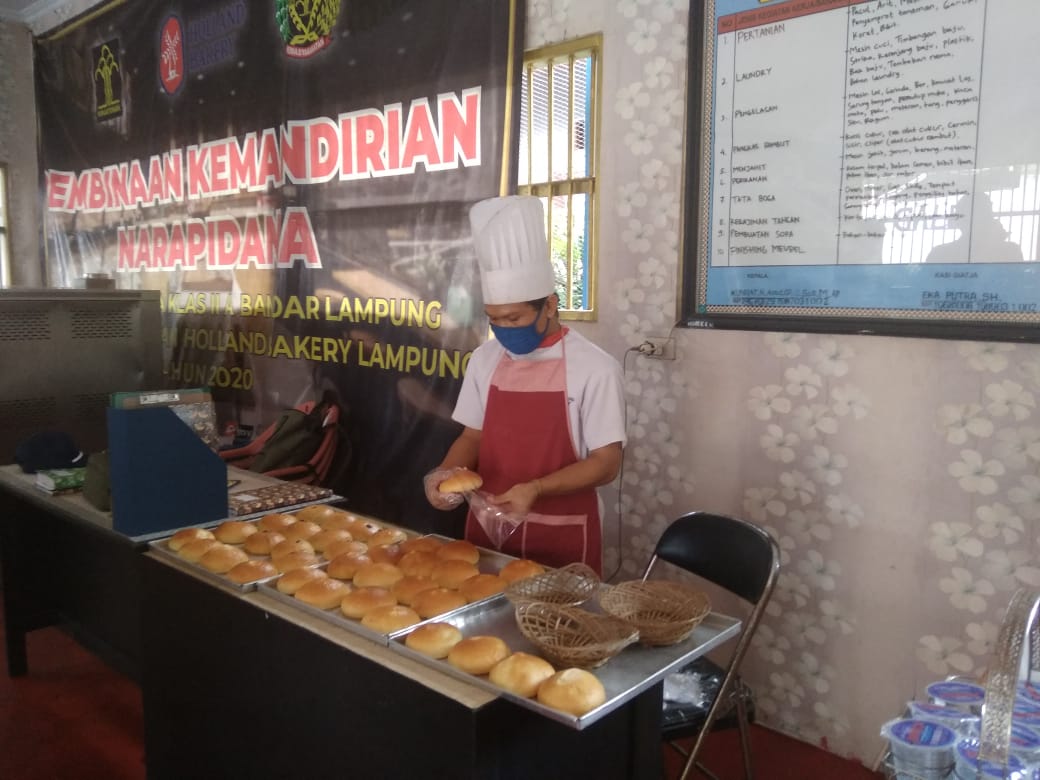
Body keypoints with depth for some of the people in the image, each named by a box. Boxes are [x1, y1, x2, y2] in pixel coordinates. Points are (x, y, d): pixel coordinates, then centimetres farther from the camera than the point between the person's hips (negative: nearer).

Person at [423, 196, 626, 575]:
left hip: (561, 537, -4)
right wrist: (445, 472, -9)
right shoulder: (485, 358, 2)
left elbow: (606, 462, -12)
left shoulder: (594, 368, -13)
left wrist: (536, 489, -25)